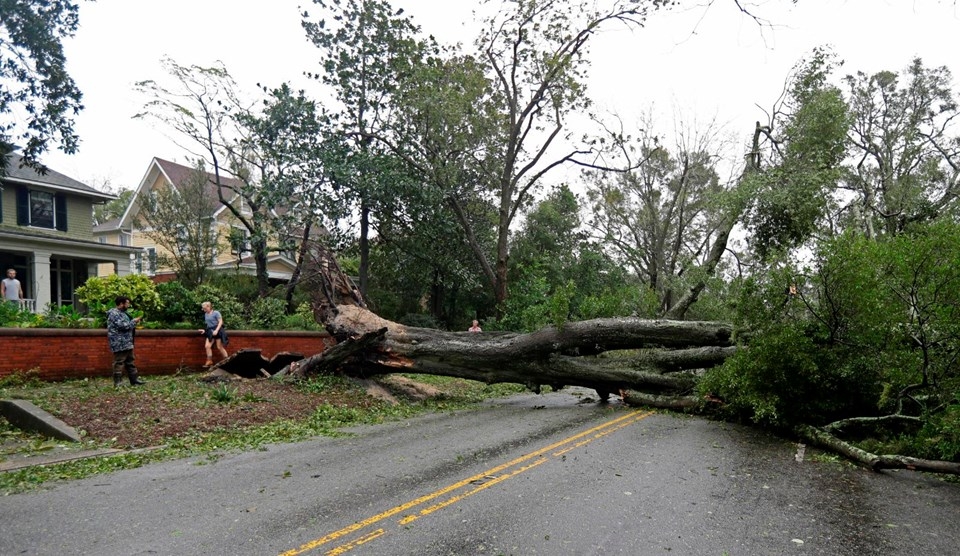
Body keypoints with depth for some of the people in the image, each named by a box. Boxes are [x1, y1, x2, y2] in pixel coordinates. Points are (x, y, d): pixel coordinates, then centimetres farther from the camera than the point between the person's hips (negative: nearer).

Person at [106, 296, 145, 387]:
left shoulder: (122, 313, 18)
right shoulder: (114, 314, -14)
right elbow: (123, 326, -22)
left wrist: (134, 325, 10)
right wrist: (134, 321, -10)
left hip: (127, 343, 10)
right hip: (119, 344, -10)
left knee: (130, 362, 13)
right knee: (119, 363, -5)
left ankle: (134, 380, 18)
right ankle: (118, 383, -1)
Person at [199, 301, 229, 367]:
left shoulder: (216, 313, -9)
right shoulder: (206, 314, 12)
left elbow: (220, 322, -13)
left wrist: (216, 330, -21)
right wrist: (204, 330, 10)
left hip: (217, 331, -7)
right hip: (210, 332, 7)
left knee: (220, 347, -4)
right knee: (207, 346, -4)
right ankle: (209, 361, 4)